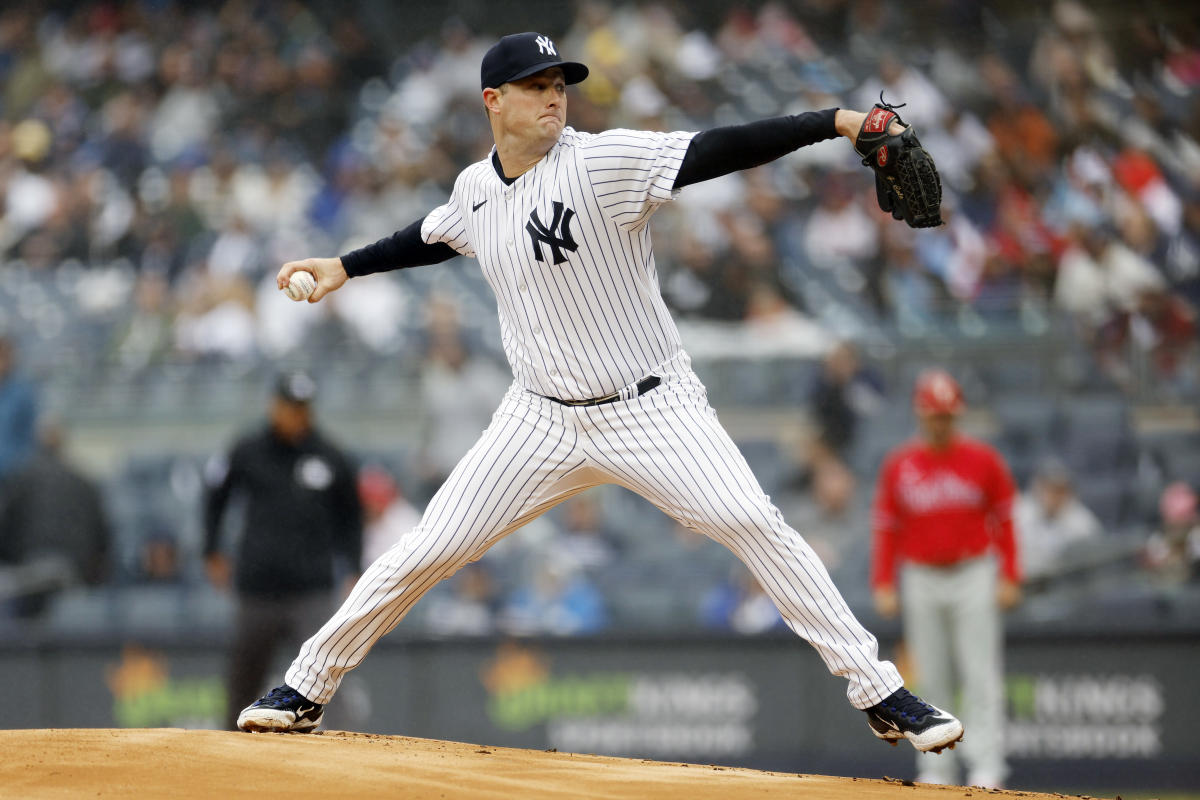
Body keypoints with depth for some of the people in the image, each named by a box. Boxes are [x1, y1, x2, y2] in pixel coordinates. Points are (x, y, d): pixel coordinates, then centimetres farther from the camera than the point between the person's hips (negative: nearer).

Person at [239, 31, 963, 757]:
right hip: (543, 419, 4)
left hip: (651, 410, -4)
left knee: (754, 525, -20)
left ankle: (879, 692, -14)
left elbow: (719, 151, -29)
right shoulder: (477, 187, 1)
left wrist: (836, 121, -40)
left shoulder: (602, 163, -17)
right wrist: (346, 268, 26)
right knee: (428, 552, 2)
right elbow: (436, 237, 26)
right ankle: (307, 689, 18)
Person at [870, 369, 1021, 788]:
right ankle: (936, 768, 8)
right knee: (930, 679, 4)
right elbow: (885, 528, 7)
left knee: (980, 673, -7)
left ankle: (986, 764, -8)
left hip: (974, 578, -2)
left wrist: (1009, 578, -3)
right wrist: (883, 585, 0)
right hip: (920, 580, 2)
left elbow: (1004, 520, 3)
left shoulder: (983, 460, 0)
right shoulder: (898, 466, 4)